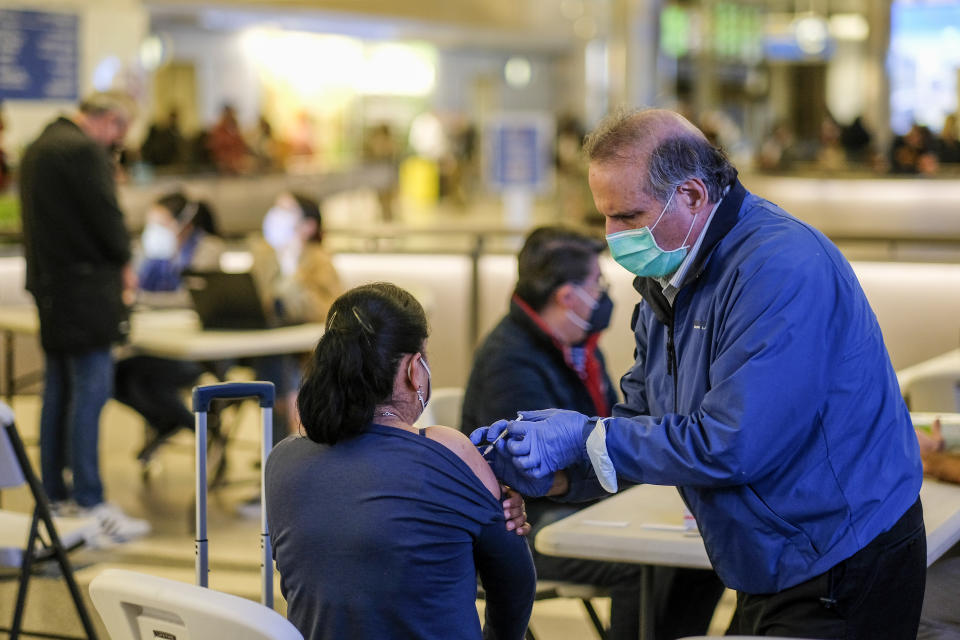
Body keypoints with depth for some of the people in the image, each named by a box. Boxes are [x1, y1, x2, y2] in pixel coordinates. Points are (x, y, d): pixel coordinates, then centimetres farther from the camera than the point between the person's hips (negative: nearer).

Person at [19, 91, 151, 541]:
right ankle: (89, 504, -8)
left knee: (58, 391, 13)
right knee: (90, 390, -8)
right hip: (85, 285, -10)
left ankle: (54, 496, 19)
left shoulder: (37, 148, 17)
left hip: (49, 283, 10)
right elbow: (105, 214, -16)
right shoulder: (84, 150, -15)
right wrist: (123, 263, 2)